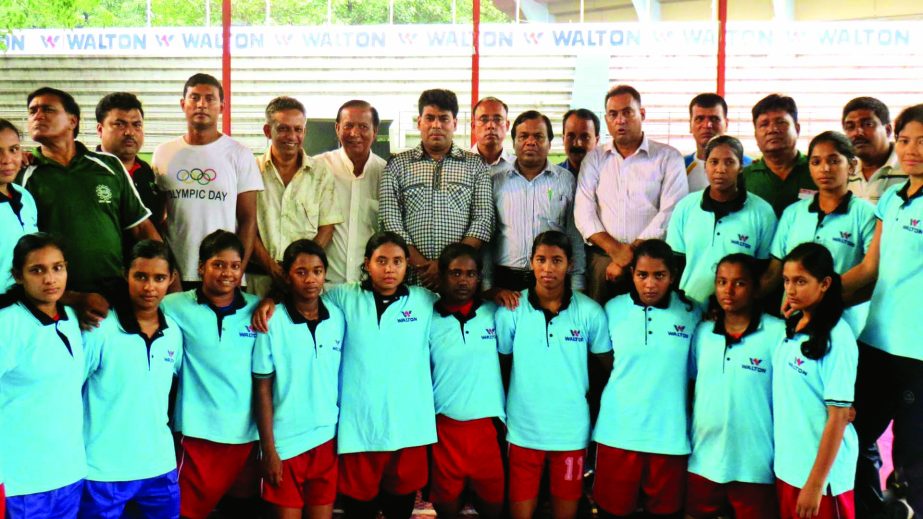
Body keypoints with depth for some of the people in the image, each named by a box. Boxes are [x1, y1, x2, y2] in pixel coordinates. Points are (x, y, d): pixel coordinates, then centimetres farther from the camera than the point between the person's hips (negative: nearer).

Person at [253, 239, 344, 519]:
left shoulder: (337, 317, 1)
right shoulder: (272, 322, -9)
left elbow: (343, 378, 8)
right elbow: (263, 390, -6)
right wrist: (268, 449, -7)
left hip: (328, 438, 3)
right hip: (286, 441, -3)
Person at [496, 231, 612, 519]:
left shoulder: (590, 312, -6)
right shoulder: (510, 311, -6)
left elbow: (609, 364, 3)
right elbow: (500, 367, 3)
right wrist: (498, 414, 3)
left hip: (571, 430, 0)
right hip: (523, 429, 0)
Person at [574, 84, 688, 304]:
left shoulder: (668, 158, 5)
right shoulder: (594, 159, 13)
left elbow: (670, 213, -5)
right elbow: (583, 211, 3)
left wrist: (632, 252, -10)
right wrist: (615, 250, -10)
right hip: (602, 259, 2)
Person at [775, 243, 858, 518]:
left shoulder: (836, 338, -18)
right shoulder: (792, 326, 3)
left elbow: (838, 417, -18)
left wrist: (816, 484, -18)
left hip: (822, 471, -7)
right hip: (787, 464, 7)